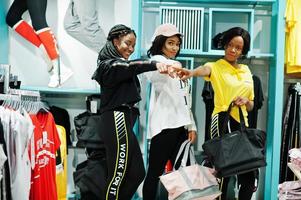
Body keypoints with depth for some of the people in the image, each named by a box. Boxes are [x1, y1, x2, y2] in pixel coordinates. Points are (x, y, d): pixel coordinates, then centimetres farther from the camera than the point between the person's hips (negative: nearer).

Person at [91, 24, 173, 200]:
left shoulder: (118, 65, 25)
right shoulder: (110, 65, -8)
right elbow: (132, 66, -29)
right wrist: (155, 64, -44)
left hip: (123, 120, 10)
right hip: (117, 120, -10)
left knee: (137, 173, 7)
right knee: (119, 174, -7)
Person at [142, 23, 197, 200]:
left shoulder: (176, 68, 24)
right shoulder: (157, 60, 0)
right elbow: (151, 74, -27)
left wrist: (191, 125, 14)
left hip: (181, 125, 8)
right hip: (164, 125, -8)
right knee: (155, 172, -4)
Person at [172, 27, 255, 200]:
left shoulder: (246, 71, 15)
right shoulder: (216, 66, -1)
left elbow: (251, 106, 18)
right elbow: (205, 70, -28)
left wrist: (246, 101, -6)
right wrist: (191, 73, -52)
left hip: (242, 122, 6)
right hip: (223, 121, -5)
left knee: (248, 172, 6)